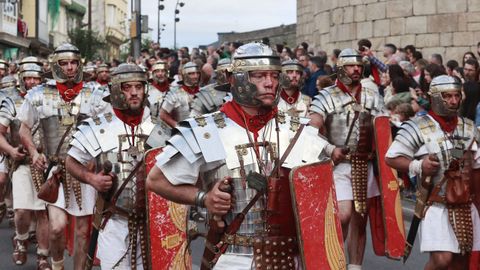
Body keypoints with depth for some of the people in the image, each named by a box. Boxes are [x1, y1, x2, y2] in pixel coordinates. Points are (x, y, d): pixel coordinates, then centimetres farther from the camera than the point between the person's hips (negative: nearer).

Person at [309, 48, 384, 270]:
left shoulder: (372, 97, 9)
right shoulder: (326, 97, -3)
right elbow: (312, 130, -10)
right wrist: (329, 149, -20)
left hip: (365, 166, 5)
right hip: (338, 165, -4)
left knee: (360, 220, 9)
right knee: (344, 215, -17)